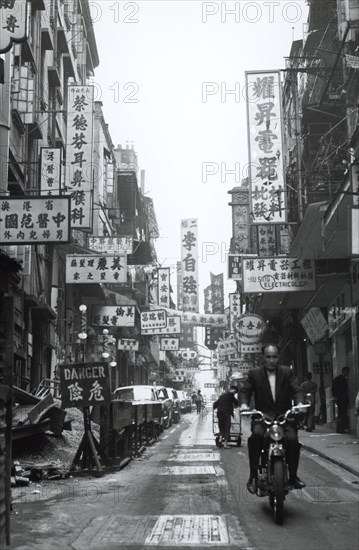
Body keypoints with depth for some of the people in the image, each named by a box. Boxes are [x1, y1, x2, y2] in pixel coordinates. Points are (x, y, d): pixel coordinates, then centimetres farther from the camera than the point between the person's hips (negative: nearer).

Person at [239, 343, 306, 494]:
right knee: (256, 435, -32)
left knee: (293, 439, -26)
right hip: (262, 416, -1)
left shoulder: (287, 372, 9)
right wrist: (243, 404, -18)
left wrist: (299, 402, -19)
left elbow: (296, 390, 2)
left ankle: (293, 476, -4)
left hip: (284, 415, 1)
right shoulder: (254, 374, 7)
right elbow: (244, 390, 3)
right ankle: (253, 475, -20)